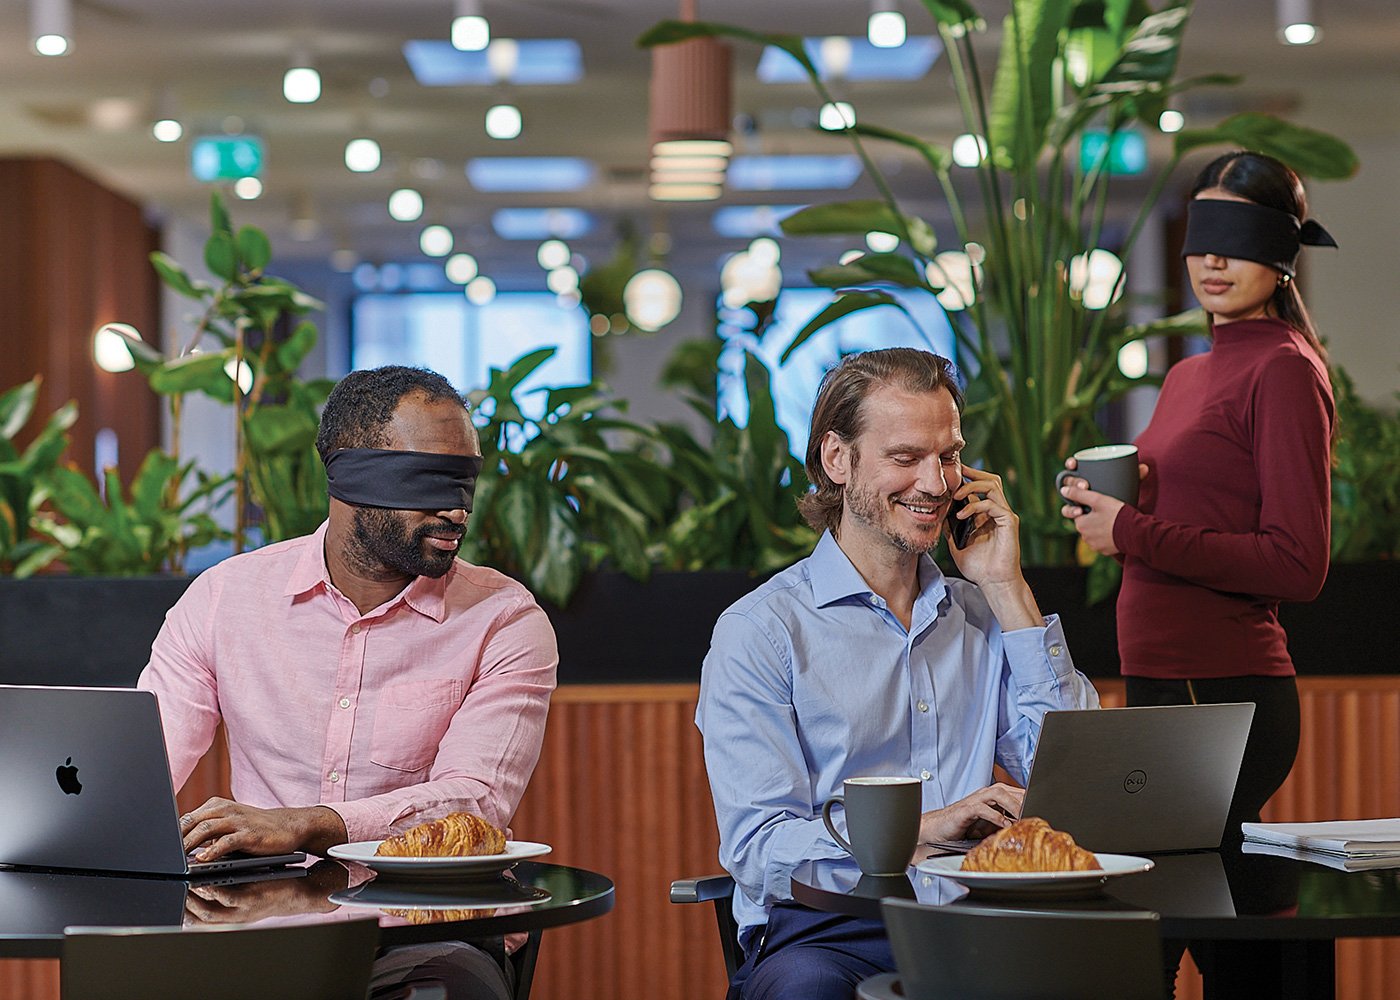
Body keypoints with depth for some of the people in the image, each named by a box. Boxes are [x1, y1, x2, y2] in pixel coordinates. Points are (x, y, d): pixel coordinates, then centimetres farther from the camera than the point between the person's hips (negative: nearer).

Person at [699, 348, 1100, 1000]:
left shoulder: (982, 617, 19)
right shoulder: (761, 632, 2)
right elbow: (758, 848, -9)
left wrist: (1007, 588, 6)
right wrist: (922, 828, -24)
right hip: (823, 932, -4)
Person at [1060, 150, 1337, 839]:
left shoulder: (1285, 370, -10)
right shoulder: (1189, 375, 17)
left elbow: (1298, 565, -16)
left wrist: (1133, 533, -13)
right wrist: (1110, 502, 4)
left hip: (1225, 698, -9)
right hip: (1158, 684, 9)